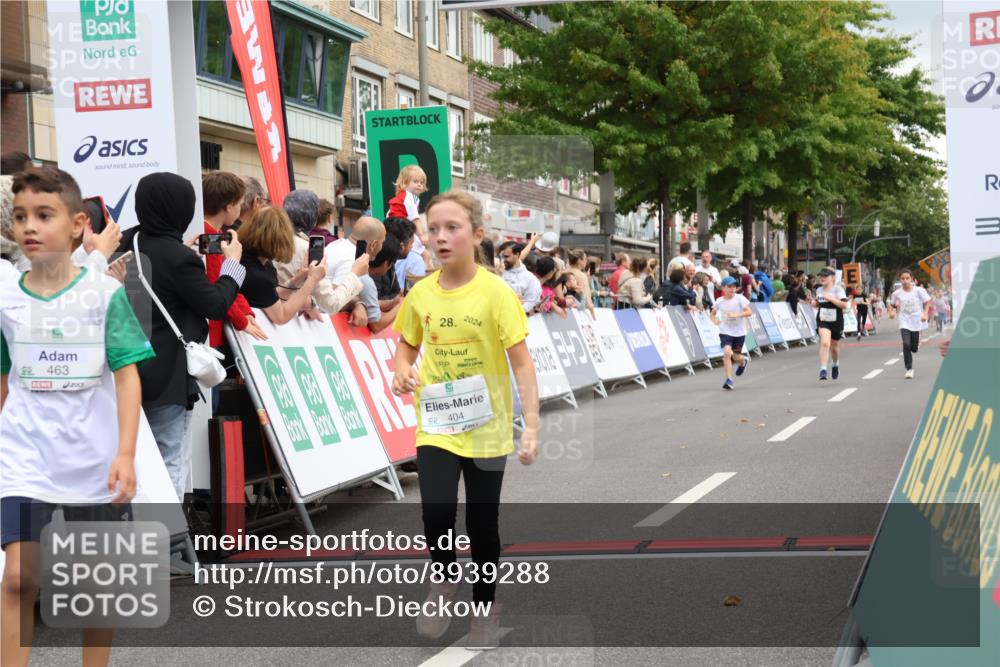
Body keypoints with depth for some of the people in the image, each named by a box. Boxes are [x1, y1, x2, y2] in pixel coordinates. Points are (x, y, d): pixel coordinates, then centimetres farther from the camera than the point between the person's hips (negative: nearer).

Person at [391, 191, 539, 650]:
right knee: (437, 513, -14)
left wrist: (532, 425, -21)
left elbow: (522, 362, -14)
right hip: (436, 424, 2)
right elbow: (407, 346, 14)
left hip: (487, 427, -2)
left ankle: (486, 604, 32)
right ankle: (444, 580, 18)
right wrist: (403, 372, -9)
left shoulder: (496, 292, -13)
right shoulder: (421, 293, -2)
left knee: (482, 524, 7)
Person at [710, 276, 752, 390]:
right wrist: (715, 320, -10)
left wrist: (736, 315, -30)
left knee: (736, 357, 10)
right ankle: (729, 380, -14)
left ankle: (744, 360, 50)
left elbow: (749, 312, -16)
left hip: (739, 332, -1)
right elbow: (712, 313, 12)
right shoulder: (719, 301, -3)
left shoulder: (740, 298, -11)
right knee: (727, 353, -21)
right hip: (725, 332, 1)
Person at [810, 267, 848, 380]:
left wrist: (830, 298, -26)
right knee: (824, 343, -22)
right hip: (823, 321, 2)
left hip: (836, 321, -2)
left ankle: (836, 365, 45)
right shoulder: (819, 290, 5)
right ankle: (823, 369, -24)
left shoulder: (838, 289, -9)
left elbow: (844, 304, -19)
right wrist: (814, 303, -1)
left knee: (834, 346, 14)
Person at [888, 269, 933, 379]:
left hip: (917, 322, 0)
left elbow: (927, 302, 1)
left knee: (914, 348, 6)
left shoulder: (919, 291, -8)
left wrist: (925, 314, -13)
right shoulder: (897, 293, -3)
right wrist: (891, 311, -7)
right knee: (906, 344, -17)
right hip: (904, 323, 0)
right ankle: (909, 369, -8)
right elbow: (892, 304, 13)